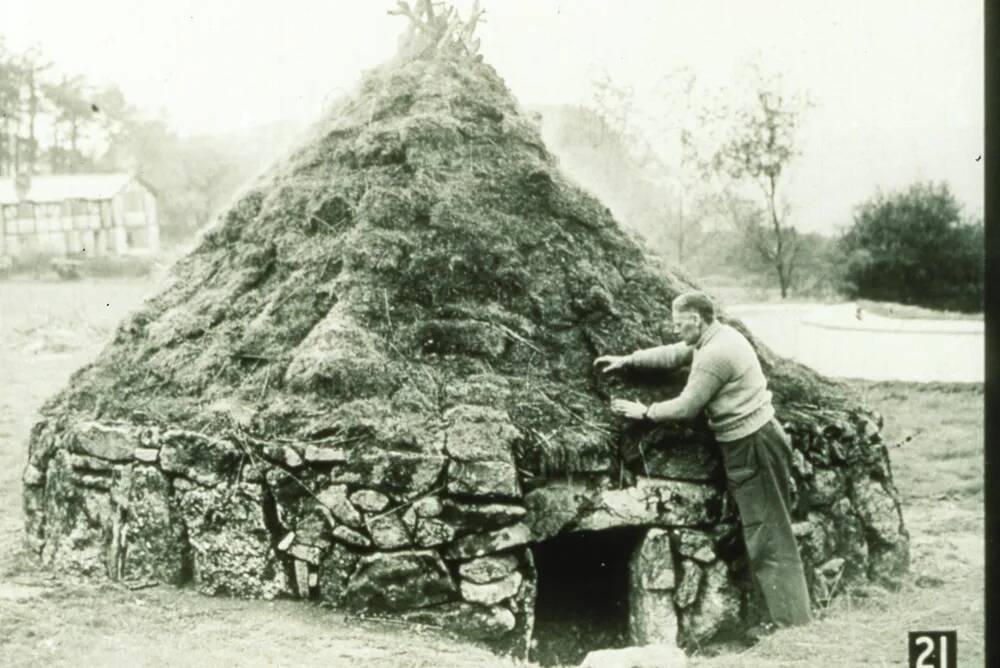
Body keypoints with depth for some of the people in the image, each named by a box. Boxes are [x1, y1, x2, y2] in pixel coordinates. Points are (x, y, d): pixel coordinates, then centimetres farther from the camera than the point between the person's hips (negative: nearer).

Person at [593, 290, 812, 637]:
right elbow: (672, 355, 24)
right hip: (750, 442, 11)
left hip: (753, 447, -11)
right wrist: (627, 360, 22)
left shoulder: (716, 354, -21)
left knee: (769, 538, -6)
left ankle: (794, 623, -2)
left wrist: (645, 412, -3)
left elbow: (686, 407, -16)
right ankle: (787, 618, 19)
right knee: (763, 534, 14)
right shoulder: (716, 338, 11)